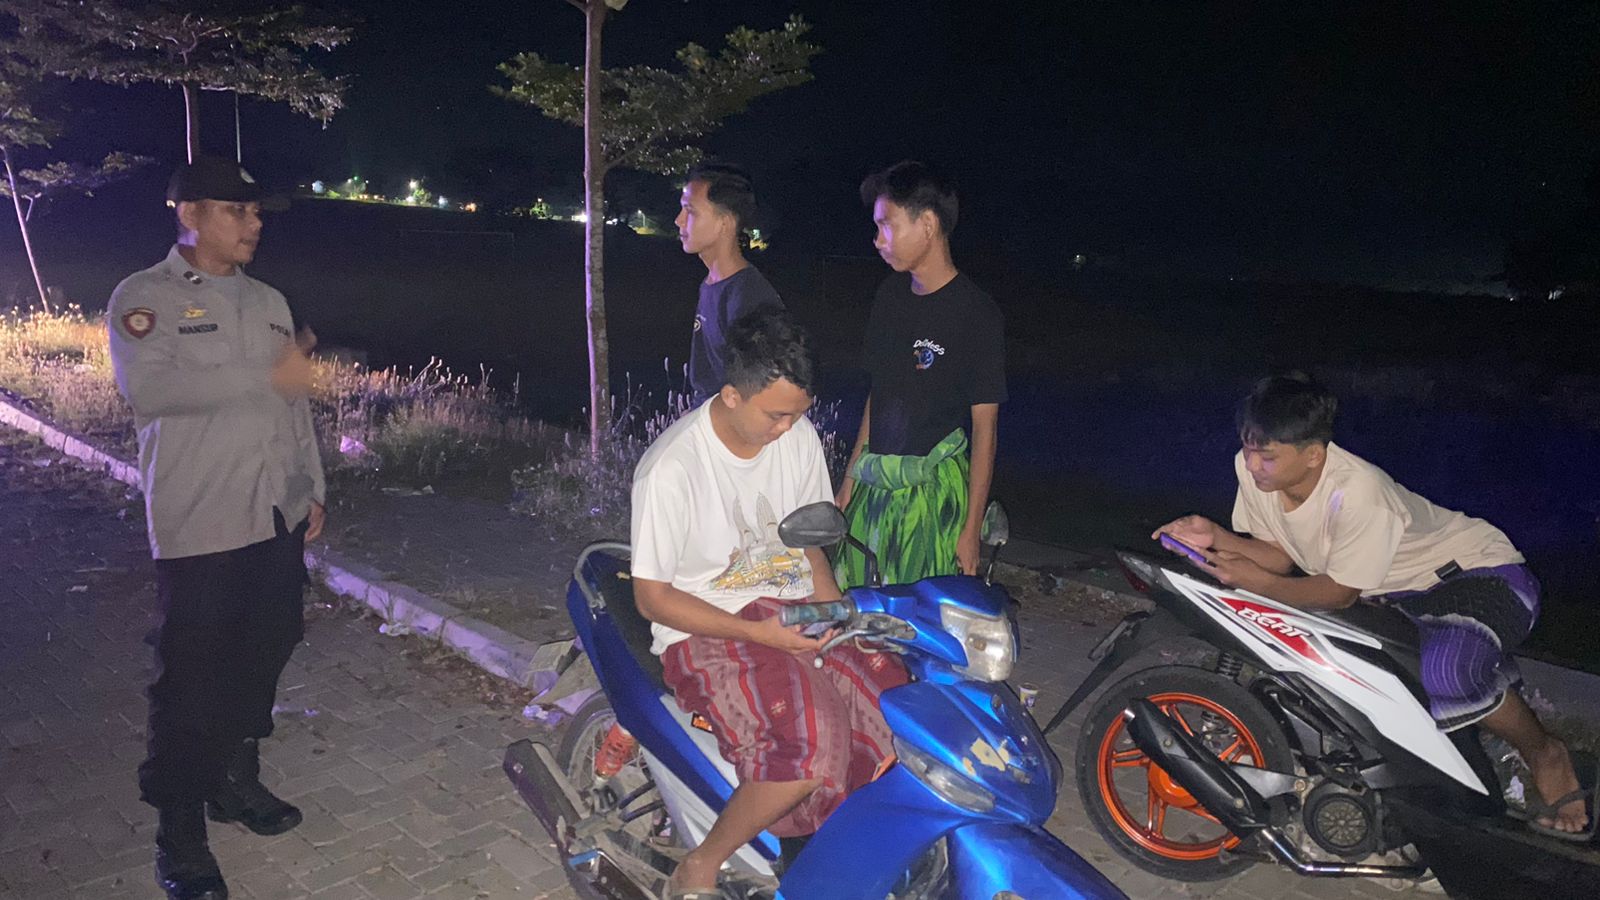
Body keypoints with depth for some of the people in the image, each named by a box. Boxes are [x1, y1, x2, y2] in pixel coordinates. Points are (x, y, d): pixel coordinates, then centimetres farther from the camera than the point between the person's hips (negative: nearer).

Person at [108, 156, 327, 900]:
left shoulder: (268, 302, 14)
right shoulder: (144, 298, -5)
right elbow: (147, 387, -21)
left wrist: (312, 487, 15)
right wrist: (264, 375, -20)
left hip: (276, 518, 6)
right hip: (199, 527, -6)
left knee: (262, 657, 14)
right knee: (192, 677, 0)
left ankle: (236, 780, 34)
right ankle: (180, 832, 14)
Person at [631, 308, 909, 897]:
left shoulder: (799, 436, 0)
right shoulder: (671, 468, -18)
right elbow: (651, 598, -12)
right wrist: (757, 632, -22)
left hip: (794, 610, 6)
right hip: (707, 630, -6)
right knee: (809, 747, -29)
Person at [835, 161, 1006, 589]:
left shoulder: (976, 313, -11)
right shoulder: (891, 293, 9)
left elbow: (984, 425, -10)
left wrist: (971, 529, -10)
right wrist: (849, 482, 14)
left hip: (934, 490, -6)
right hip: (874, 483, 6)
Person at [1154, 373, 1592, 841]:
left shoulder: (1358, 492, -35)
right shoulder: (1252, 468, -15)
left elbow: (1340, 593, -22)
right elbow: (1281, 555, -6)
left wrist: (1258, 581, -34)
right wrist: (1216, 537, -23)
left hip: (1484, 574, -8)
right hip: (1398, 592, 8)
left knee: (1445, 671, -37)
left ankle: (1545, 753, -3)